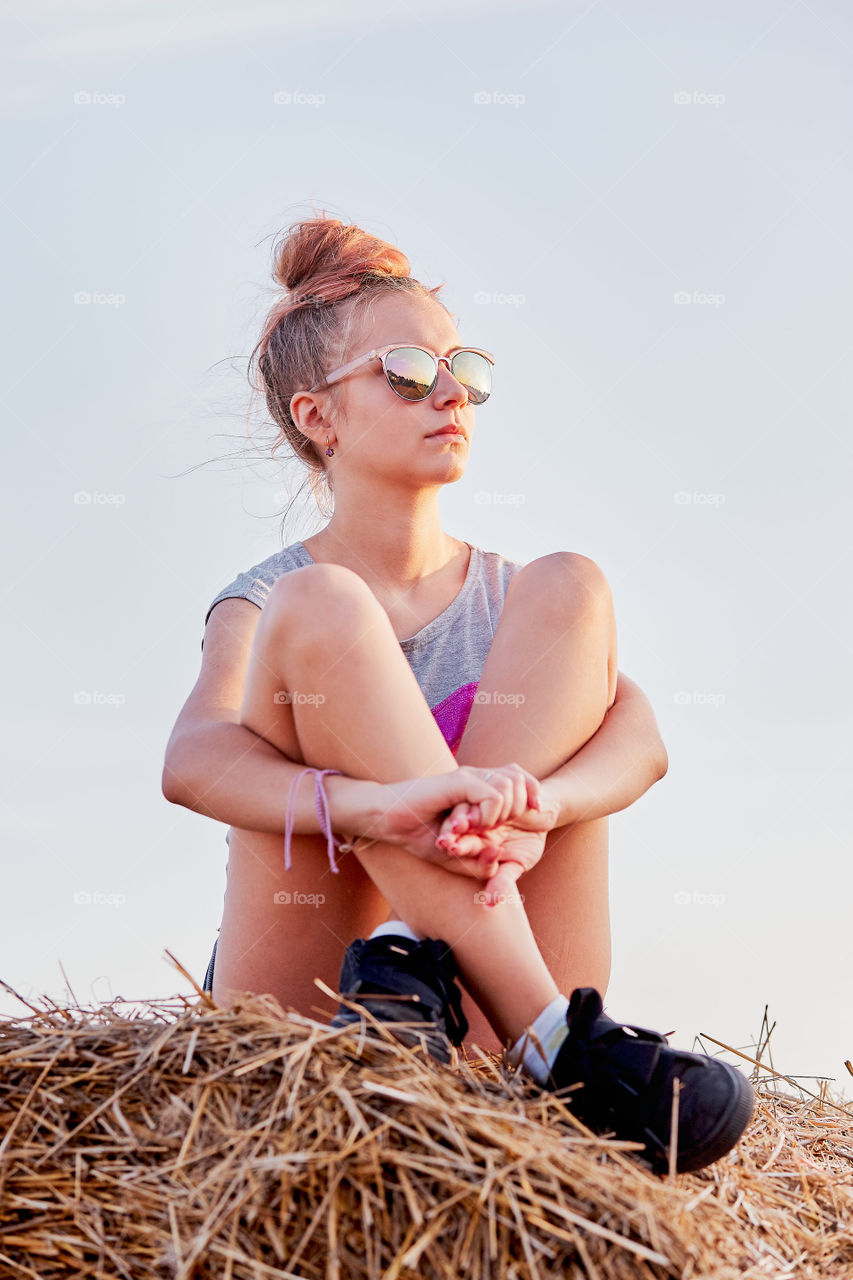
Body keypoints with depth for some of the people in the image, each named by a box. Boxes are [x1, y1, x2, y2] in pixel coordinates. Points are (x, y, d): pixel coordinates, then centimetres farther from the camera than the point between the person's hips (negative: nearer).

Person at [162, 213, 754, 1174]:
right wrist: (377, 806, -38)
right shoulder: (263, 606, 7)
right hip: (294, 1011, -2)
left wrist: (531, 805, -29)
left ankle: (418, 969, -26)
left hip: (496, 977, 2)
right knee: (321, 611, -22)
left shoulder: (507, 596, 16)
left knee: (568, 587, -9)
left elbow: (638, 739, -5)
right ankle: (549, 1038, -32)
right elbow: (194, 760, -17)